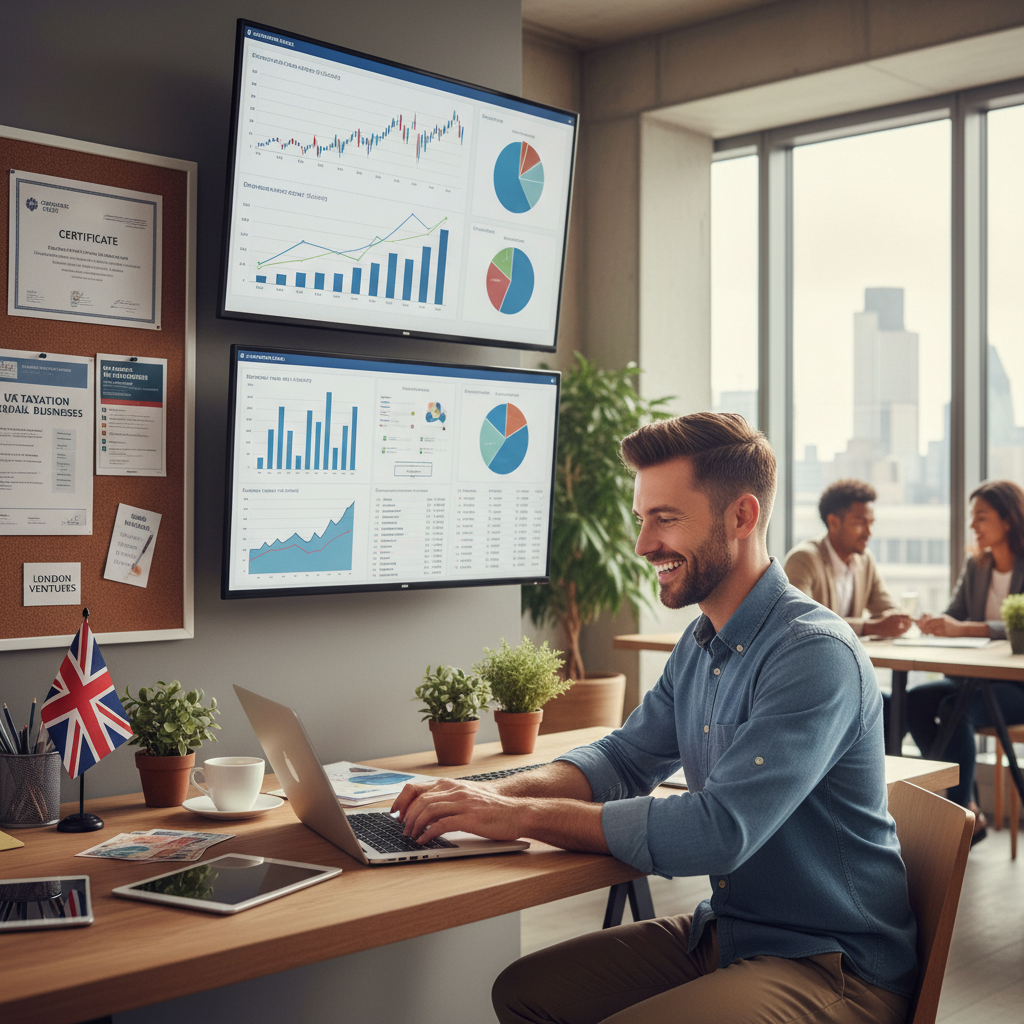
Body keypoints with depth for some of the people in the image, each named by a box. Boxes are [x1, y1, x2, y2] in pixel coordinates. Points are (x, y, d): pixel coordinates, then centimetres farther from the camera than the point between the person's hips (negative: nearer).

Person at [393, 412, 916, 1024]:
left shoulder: (816, 654, -23)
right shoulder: (701, 646, 8)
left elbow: (718, 831, -31)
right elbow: (625, 758, 15)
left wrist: (522, 815, -26)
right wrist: (498, 792, -6)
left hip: (831, 967, -8)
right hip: (726, 931, 8)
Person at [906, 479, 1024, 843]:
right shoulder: (976, 564, 10)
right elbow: (954, 614, 9)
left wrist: (963, 629, -34)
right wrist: (933, 623, -16)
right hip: (981, 677, 7)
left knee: (955, 708, -31)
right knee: (916, 700, -17)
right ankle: (967, 807, -10)